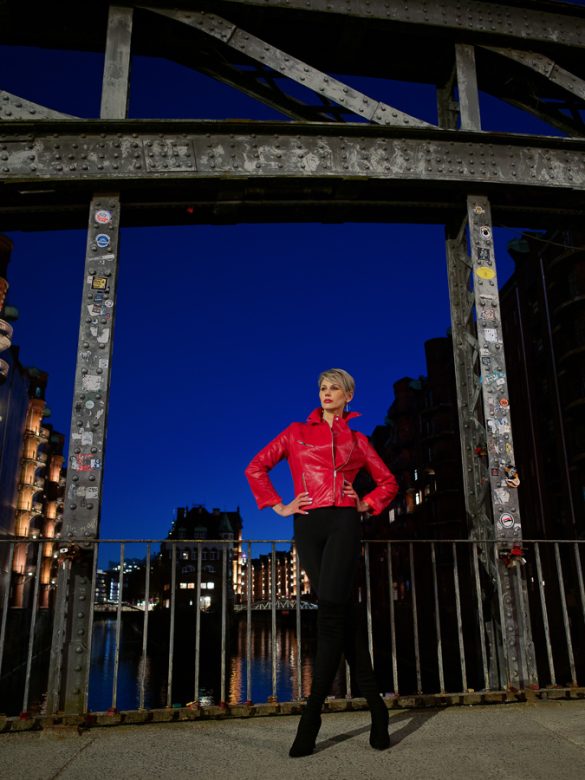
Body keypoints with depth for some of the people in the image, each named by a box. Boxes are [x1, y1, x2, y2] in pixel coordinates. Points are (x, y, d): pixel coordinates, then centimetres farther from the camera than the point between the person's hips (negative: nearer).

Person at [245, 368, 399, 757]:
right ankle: (375, 705, 14)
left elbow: (388, 482, 23)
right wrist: (279, 506, 6)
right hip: (308, 525, 1)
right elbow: (256, 467, 12)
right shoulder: (296, 432, 14)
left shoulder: (357, 440, 15)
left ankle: (312, 715, -8)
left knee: (331, 609, -15)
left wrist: (365, 505, 7)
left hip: (343, 523, -1)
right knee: (343, 612, 3)